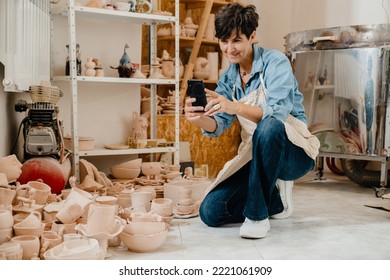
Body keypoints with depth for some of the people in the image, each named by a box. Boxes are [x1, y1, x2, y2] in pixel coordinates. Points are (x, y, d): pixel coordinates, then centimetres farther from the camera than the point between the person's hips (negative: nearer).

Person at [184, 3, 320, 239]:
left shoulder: (275, 62, -14)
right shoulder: (229, 77, 4)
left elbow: (278, 113, -30)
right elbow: (218, 126, -4)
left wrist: (234, 107, -46)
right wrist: (200, 119, -28)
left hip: (295, 152, -5)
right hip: (257, 155, 6)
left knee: (268, 127, -40)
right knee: (210, 212, -8)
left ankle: (257, 215, -24)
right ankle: (275, 200, 13)